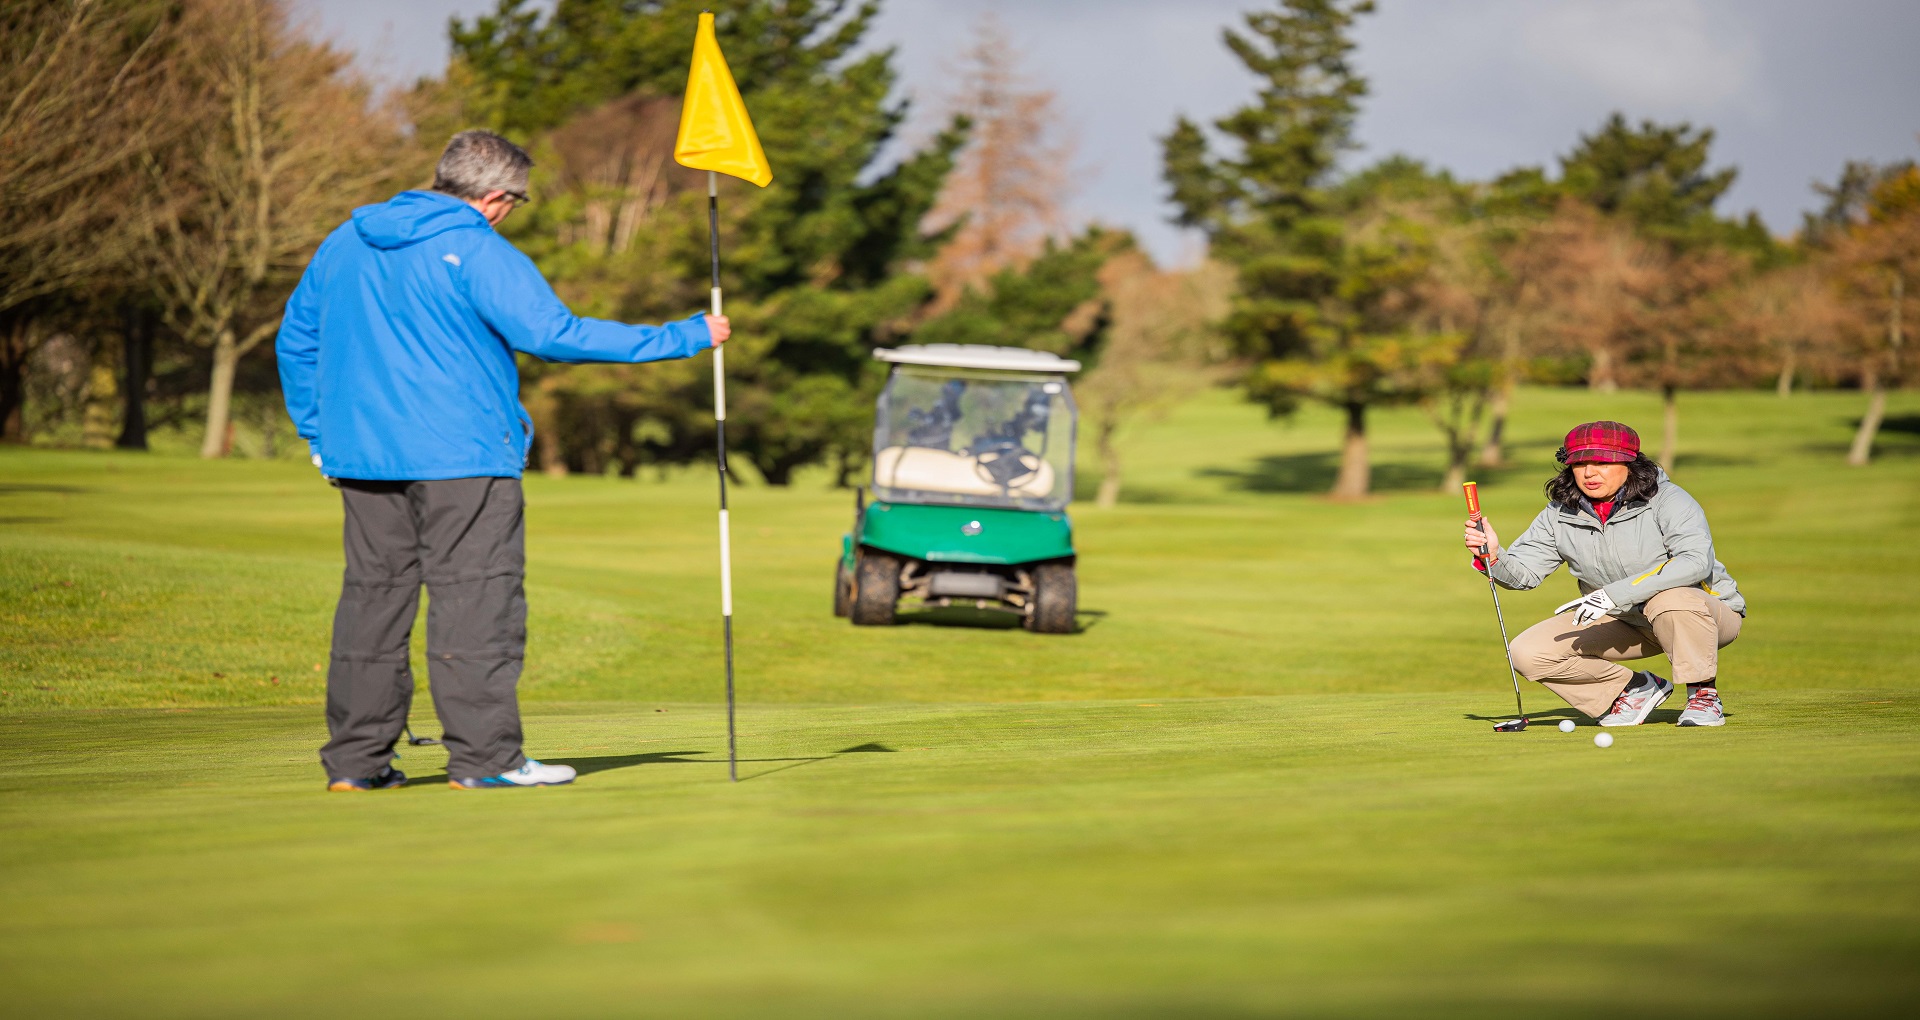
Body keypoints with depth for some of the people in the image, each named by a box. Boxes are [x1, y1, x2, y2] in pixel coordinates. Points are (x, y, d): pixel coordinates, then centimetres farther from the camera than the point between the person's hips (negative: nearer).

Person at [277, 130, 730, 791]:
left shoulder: (345, 242, 12)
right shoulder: (477, 252, -10)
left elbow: (296, 340, 16)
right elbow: (554, 335, -16)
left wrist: (319, 435, 21)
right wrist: (684, 339, -12)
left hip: (362, 457, 7)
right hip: (461, 456, -6)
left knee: (372, 595, 10)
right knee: (476, 599, -3)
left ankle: (355, 757, 10)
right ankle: (483, 756, -6)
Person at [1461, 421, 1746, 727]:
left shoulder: (1666, 500, -20)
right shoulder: (1561, 515, -4)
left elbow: (1697, 561, -36)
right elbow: (1523, 572, -4)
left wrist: (1614, 594, -42)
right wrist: (1493, 557, -30)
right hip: (1625, 624, 5)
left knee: (1671, 599, -42)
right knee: (1528, 653, -11)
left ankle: (1703, 694, -16)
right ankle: (1633, 690, 6)